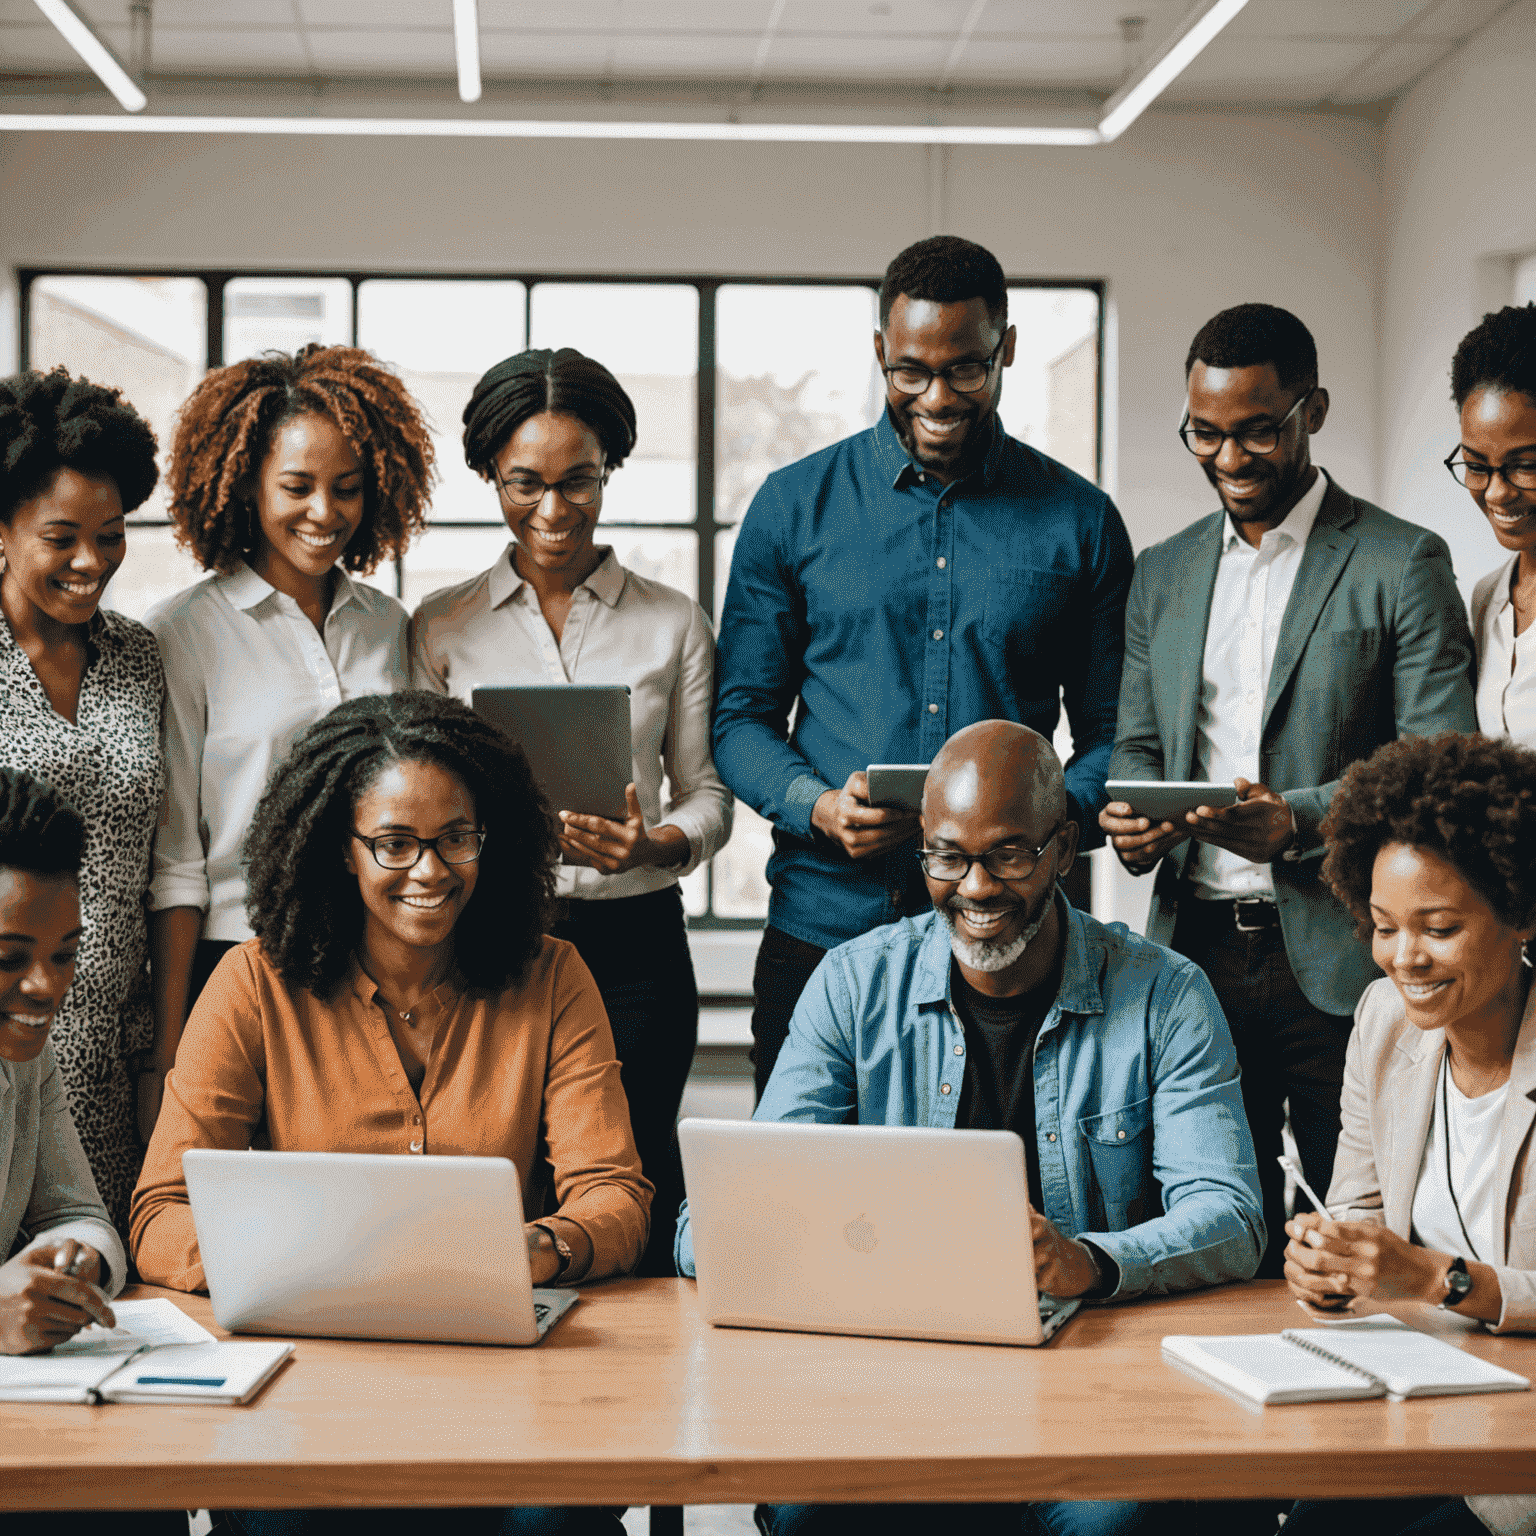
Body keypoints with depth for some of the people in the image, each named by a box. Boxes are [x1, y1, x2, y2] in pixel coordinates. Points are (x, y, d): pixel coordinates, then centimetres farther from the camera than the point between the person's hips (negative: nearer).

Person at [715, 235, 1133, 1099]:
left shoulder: (1080, 523, 7)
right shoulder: (794, 507, 7)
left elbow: (1112, 734, 9)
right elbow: (742, 717, 8)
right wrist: (816, 806, -12)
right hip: (827, 924, 0)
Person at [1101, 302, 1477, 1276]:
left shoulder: (1401, 564, -1)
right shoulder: (1163, 574, 15)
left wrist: (1298, 823, -22)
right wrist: (1132, 819, -4)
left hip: (1338, 965, -4)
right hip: (1194, 950, 5)